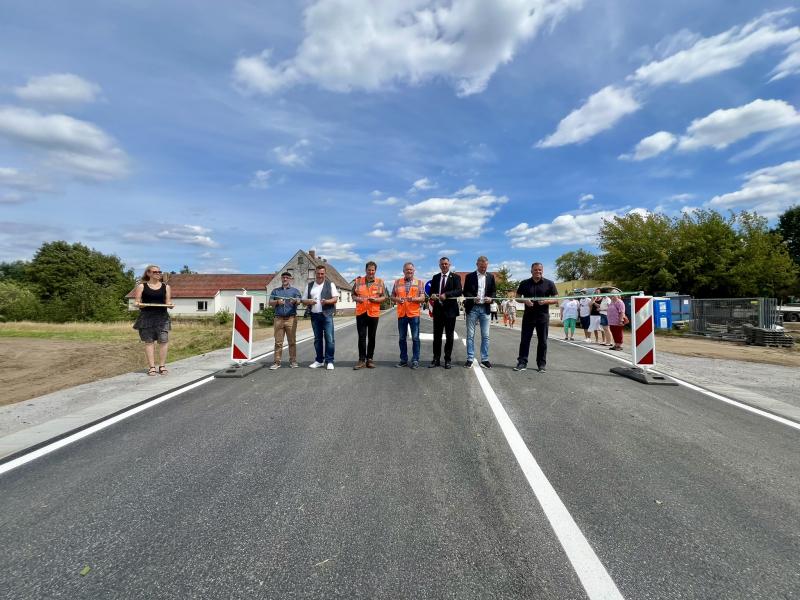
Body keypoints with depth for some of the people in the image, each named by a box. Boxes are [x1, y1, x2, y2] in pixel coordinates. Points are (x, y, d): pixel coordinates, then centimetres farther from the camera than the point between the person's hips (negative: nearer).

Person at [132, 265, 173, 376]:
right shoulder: (142, 286, 7)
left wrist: (170, 305, -12)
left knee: (163, 340, -7)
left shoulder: (166, 287, 12)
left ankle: (162, 366, 2)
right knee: (149, 341, -1)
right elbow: (136, 301, 5)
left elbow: (168, 302, 10)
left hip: (162, 316, 1)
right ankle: (151, 367, 4)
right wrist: (138, 304, -17)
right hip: (146, 317, -1)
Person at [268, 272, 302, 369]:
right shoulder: (275, 291, 18)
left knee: (292, 341, -2)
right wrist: (277, 302, -11)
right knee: (278, 342, 1)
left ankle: (293, 361, 3)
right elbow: (270, 303, 10)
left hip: (291, 318, -2)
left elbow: (299, 301, -4)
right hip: (279, 318, 2)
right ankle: (276, 362, 4)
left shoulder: (295, 290, 11)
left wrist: (295, 301, -27)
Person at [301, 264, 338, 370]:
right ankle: (319, 360, 20)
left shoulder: (330, 284, 3)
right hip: (314, 315, 4)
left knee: (329, 339, -7)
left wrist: (327, 301, -21)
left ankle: (329, 361, 1)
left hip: (327, 315, -4)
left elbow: (335, 298, -2)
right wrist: (309, 302, -10)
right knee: (317, 339, 10)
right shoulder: (310, 285, 13)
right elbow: (304, 300, 13)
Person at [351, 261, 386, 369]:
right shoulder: (358, 281, 7)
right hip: (361, 312, 0)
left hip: (374, 313, 0)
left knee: (371, 337, 6)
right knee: (361, 337, 0)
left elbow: (384, 297, 4)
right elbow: (353, 295, 12)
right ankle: (361, 360, 7)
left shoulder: (380, 282, 4)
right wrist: (356, 298, -11)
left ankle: (369, 359, 16)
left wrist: (376, 299, -15)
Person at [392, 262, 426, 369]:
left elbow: (422, 298, -1)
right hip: (401, 314, 2)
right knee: (402, 338, 8)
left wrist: (413, 299, -19)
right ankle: (403, 360, 18)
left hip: (414, 314, -2)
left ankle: (415, 360, 8)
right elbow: (392, 296, 13)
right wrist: (397, 299, -9)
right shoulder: (397, 282, 10)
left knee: (415, 338, 0)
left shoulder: (419, 283, 5)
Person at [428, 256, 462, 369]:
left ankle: (447, 359, 15)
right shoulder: (435, 277, 12)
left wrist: (446, 294, -26)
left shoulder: (455, 277, 0)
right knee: (436, 335, 6)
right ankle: (436, 359, 14)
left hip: (450, 310, -3)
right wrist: (432, 295, -10)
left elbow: (459, 291, -13)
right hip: (438, 309, 3)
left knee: (449, 336, 5)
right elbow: (431, 291, 14)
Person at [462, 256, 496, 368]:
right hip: (472, 308, -2)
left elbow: (493, 291, 12)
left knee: (485, 336, 3)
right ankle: (470, 359, 8)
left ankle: (484, 359, 11)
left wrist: (490, 298, -9)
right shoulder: (470, 276, 3)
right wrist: (473, 298, -17)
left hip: (485, 308, 2)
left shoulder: (491, 277, 10)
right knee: (470, 335, 2)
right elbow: (465, 292, 0)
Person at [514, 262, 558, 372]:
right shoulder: (525, 283, 6)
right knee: (524, 340, 1)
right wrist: (525, 301, -10)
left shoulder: (549, 284, 3)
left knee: (542, 341, 5)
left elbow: (556, 300, 4)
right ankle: (522, 362, 7)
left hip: (543, 317, -1)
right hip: (528, 316, 1)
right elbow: (517, 297, 11)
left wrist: (546, 301, -16)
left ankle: (542, 364, 15)